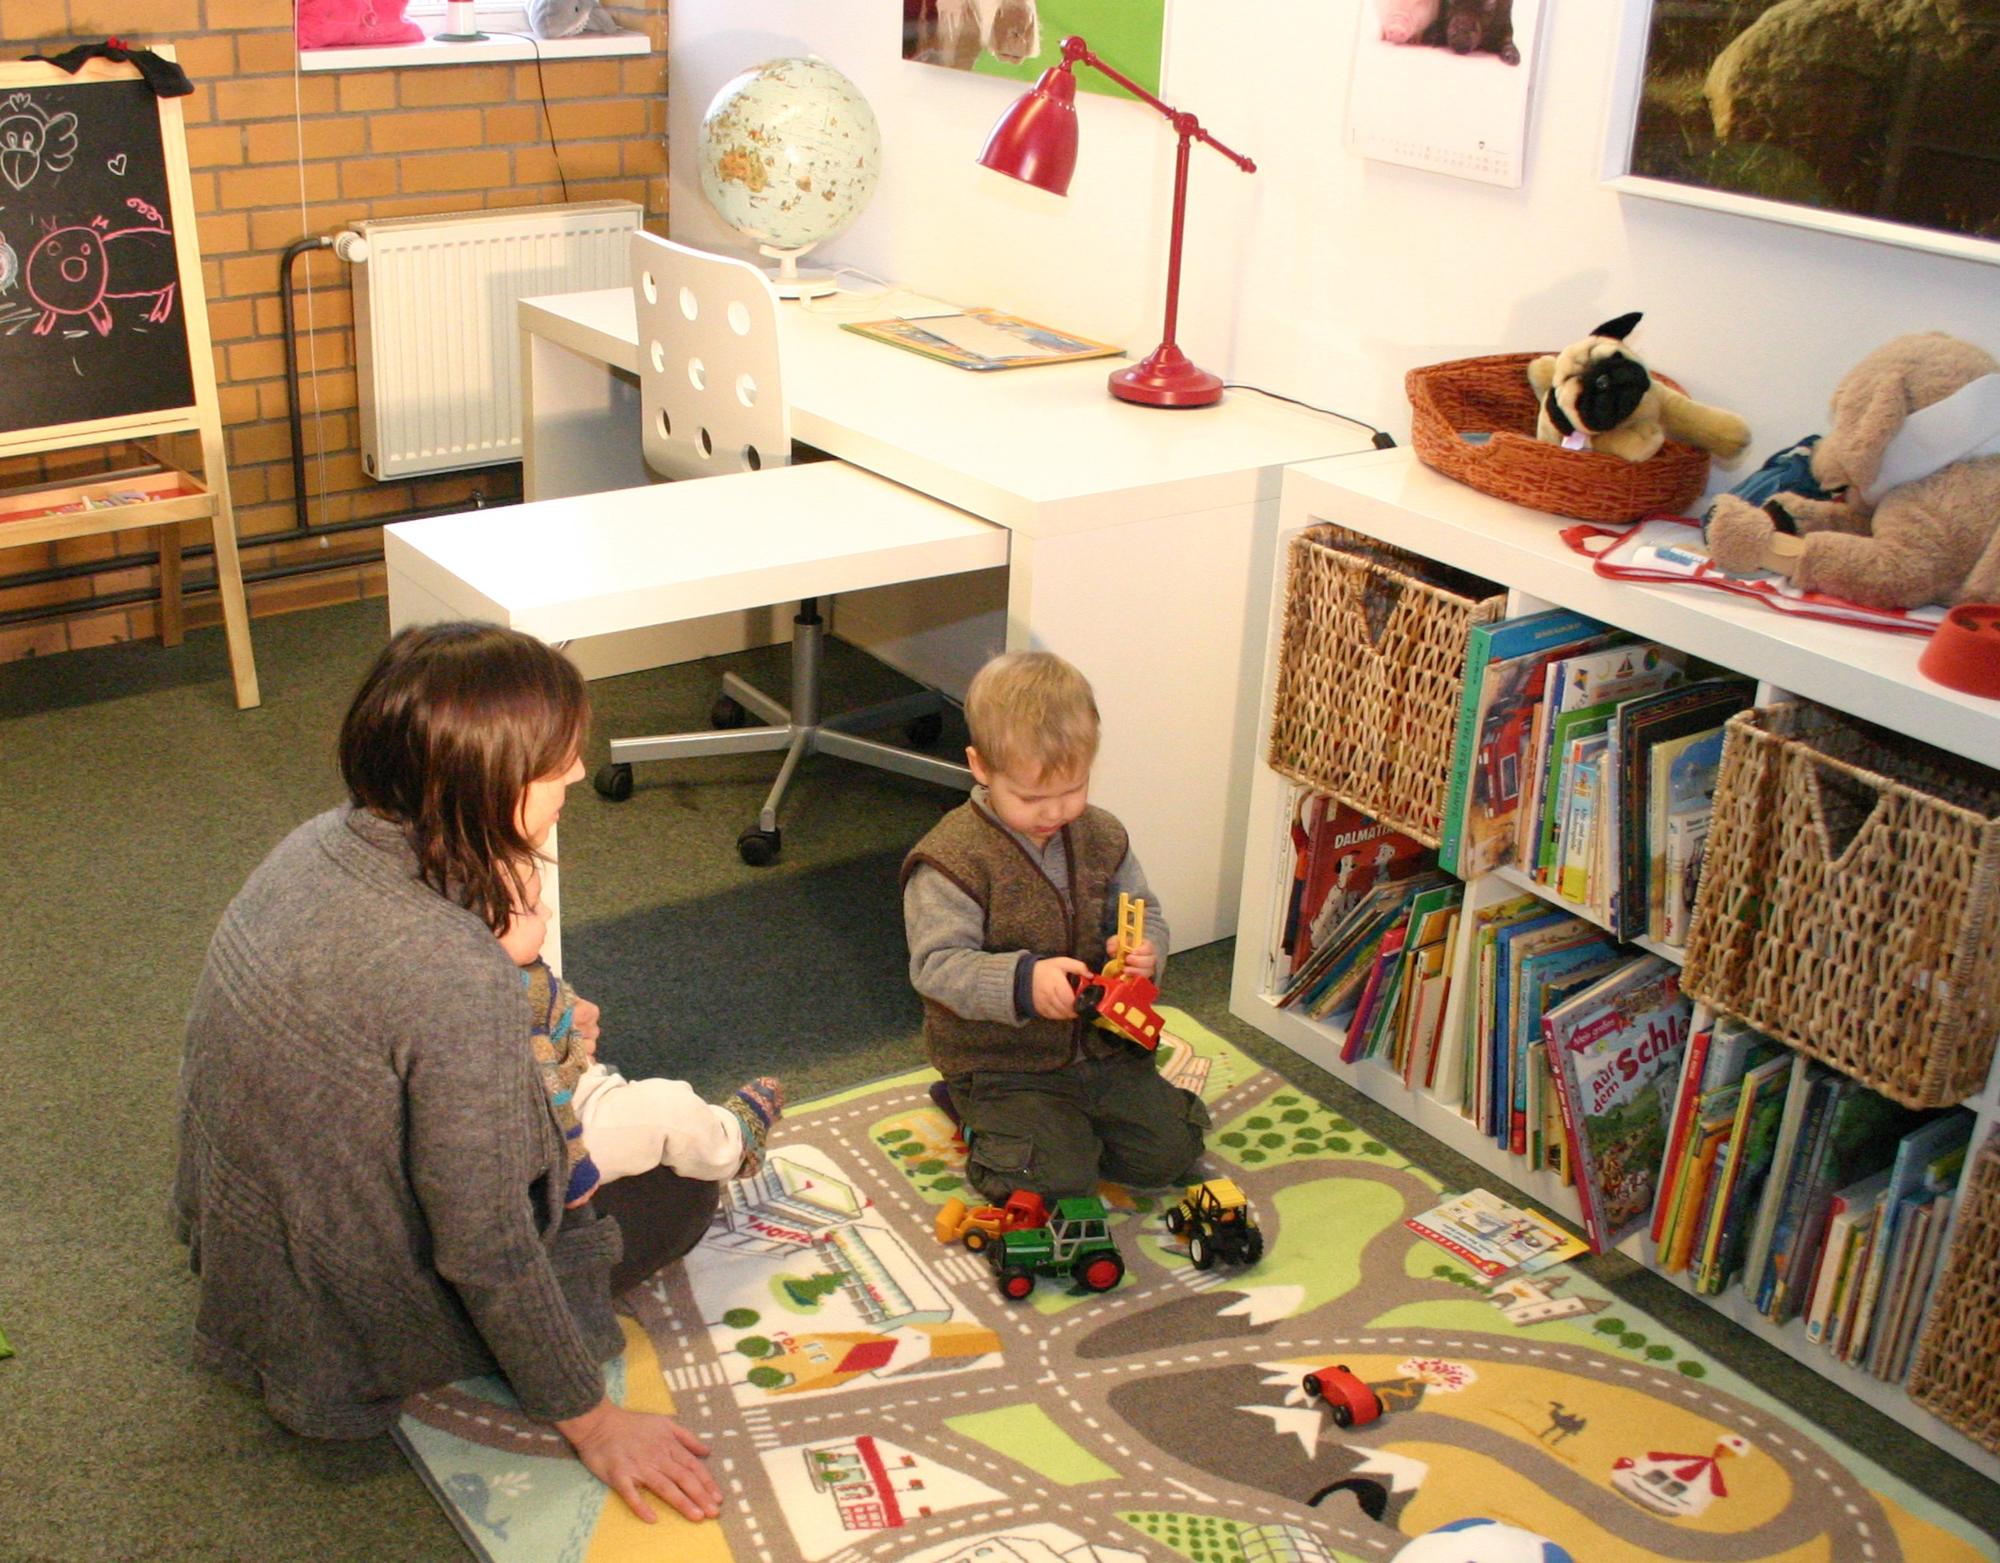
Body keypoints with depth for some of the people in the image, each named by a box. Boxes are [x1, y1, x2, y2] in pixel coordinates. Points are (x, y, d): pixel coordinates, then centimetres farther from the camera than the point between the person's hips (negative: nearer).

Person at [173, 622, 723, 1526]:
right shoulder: (456, 978, -36)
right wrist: (592, 1423, -14)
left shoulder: (318, 847, -11)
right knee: (676, 1189, 11)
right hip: (345, 1340, -7)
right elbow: (487, 1252, -27)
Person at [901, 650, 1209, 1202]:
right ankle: (980, 1115, 12)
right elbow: (935, 965, -23)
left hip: (1102, 1047, 6)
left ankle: (1073, 1115, 25)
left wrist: (1144, 952, -17)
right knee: (1057, 1180, -17)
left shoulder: (1101, 837, 0)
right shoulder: (953, 857, -19)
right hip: (1002, 1065, -5)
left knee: (1169, 1153, 1)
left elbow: (1145, 920, 9)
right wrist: (1023, 980, -38)